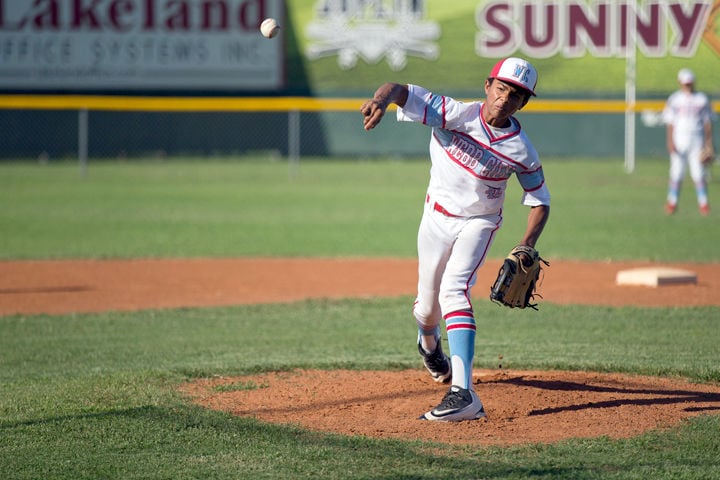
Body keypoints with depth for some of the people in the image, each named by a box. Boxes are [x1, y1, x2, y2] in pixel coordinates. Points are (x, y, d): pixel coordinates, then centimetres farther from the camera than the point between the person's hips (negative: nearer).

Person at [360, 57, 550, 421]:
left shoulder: (521, 151, -16)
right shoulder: (456, 114, -21)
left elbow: (539, 200, -3)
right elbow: (400, 91, -32)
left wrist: (527, 245, -19)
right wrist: (381, 99, -56)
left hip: (478, 224, -2)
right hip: (437, 218, 2)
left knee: (453, 289, -25)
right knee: (427, 305, 11)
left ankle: (464, 392, -37)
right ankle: (430, 346, 52)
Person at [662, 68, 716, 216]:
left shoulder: (702, 99, 6)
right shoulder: (674, 99, 3)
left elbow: (707, 123, 8)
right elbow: (669, 123, 1)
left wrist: (709, 144, 3)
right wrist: (670, 142, -9)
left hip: (696, 141, 1)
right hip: (679, 140, -1)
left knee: (698, 174, -4)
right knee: (676, 173, -2)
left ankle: (703, 203, 2)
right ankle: (672, 202, 8)